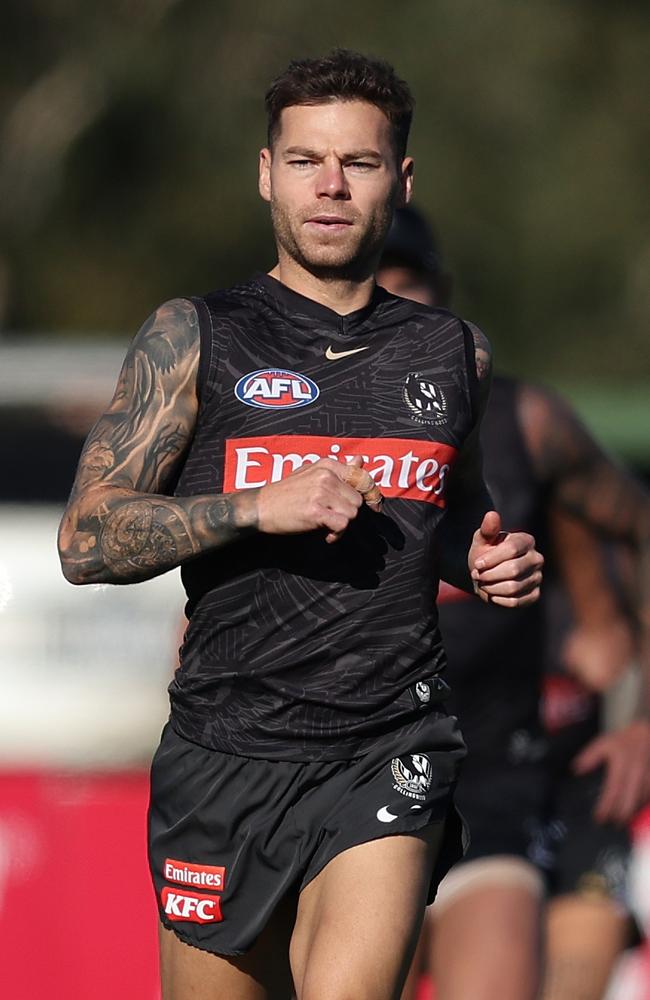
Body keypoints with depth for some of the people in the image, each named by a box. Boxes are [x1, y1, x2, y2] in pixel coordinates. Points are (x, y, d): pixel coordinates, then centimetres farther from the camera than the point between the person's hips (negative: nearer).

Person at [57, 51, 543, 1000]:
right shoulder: (195, 337, 2)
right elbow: (86, 539, -4)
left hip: (391, 754, 0)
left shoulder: (454, 352, 12)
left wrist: (493, 560, 7)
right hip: (227, 752, 0)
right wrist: (258, 509, -16)